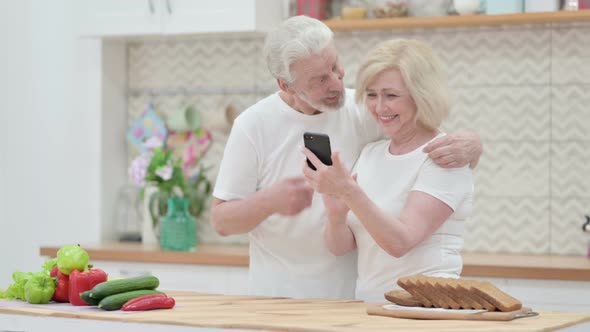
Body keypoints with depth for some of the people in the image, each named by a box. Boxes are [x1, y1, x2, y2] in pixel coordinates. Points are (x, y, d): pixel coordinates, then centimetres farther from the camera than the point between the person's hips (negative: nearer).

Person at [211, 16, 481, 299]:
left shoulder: (364, 111, 2)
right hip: (279, 298, -3)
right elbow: (221, 221, 1)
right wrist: (269, 201, -19)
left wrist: (469, 144, -14)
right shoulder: (253, 125, -2)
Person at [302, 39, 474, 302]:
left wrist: (350, 191, -25)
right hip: (368, 307, 6)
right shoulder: (370, 154, 13)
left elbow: (401, 241, -16)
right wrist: (336, 213, -9)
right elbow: (340, 246, 11)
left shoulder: (444, 158, -5)